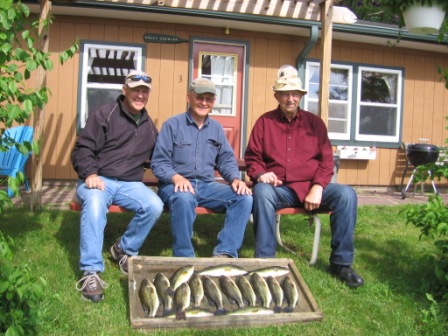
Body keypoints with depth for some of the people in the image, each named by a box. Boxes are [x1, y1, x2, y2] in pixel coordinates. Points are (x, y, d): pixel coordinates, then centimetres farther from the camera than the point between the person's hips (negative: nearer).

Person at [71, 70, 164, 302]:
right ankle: (91, 272, -33)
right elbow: (82, 149, -4)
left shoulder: (149, 126, 17)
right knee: (94, 203, -39)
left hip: (130, 184, 4)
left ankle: (125, 250, 0)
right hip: (99, 180, -4)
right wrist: (90, 174, -22)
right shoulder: (104, 115, 1)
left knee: (155, 206, -26)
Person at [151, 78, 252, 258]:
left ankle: (224, 253, -22)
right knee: (184, 198, -40)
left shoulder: (216, 128, 17)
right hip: (177, 185, -5)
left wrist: (235, 179, -7)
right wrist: (176, 177, -25)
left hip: (206, 185, 5)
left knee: (245, 198, -18)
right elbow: (158, 163, -5)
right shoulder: (172, 125, 1)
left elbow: (226, 160, 15)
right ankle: (184, 258, -26)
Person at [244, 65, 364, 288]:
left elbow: (326, 159, 8)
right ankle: (264, 259, -26)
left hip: (311, 187, 2)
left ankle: (341, 263, -11)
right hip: (279, 188, -2)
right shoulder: (265, 122, 10)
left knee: (346, 194, -24)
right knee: (262, 192, -36)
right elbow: (252, 157, 9)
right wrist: (260, 173, -15)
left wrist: (318, 187, -10)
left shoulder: (314, 122, 13)